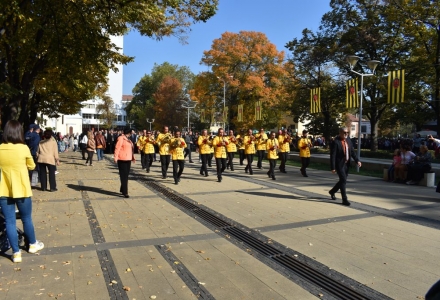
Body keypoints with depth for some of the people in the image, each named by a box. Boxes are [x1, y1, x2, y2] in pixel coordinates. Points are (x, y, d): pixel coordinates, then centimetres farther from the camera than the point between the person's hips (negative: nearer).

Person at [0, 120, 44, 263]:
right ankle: (33, 245, 32)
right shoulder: (23, 148, -12)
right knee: (27, 219, 15)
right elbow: (32, 166, 3)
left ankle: (16, 253, 14)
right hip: (21, 190, -2)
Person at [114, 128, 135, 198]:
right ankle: (125, 192, -5)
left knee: (126, 176, 13)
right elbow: (117, 148, -16)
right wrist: (116, 158, -21)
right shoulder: (121, 138, -10)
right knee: (123, 176, -6)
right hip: (122, 160, -9)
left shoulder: (128, 139, 17)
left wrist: (133, 158, 22)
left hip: (128, 159, 9)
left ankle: (122, 190, 26)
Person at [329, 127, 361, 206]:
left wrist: (357, 160, -4)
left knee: (343, 180, 16)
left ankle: (332, 191, 38)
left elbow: (352, 151, 9)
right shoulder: (336, 142, -16)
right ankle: (344, 199, 0)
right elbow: (332, 156, -17)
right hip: (340, 164, -7)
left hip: (346, 164, 7)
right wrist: (333, 168, -19)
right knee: (343, 180, -8)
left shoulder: (348, 140, 5)